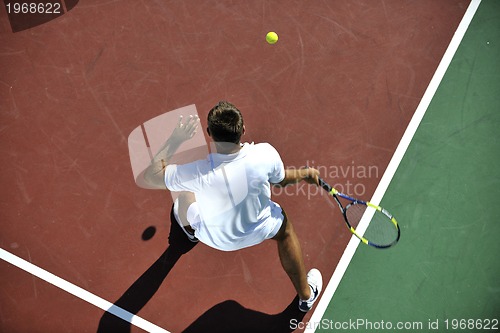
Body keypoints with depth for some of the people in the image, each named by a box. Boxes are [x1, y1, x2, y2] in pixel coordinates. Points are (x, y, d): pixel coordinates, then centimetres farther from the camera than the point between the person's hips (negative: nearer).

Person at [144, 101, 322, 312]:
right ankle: (306, 294, 47)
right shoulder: (266, 154, -33)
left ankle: (190, 230, 62)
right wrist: (305, 174, 12)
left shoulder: (197, 173, -38)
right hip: (257, 231, 1)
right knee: (285, 229, 34)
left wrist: (174, 140, -17)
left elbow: (151, 176, -23)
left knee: (185, 193, 25)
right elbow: (281, 180, -9)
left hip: (214, 237, 0)